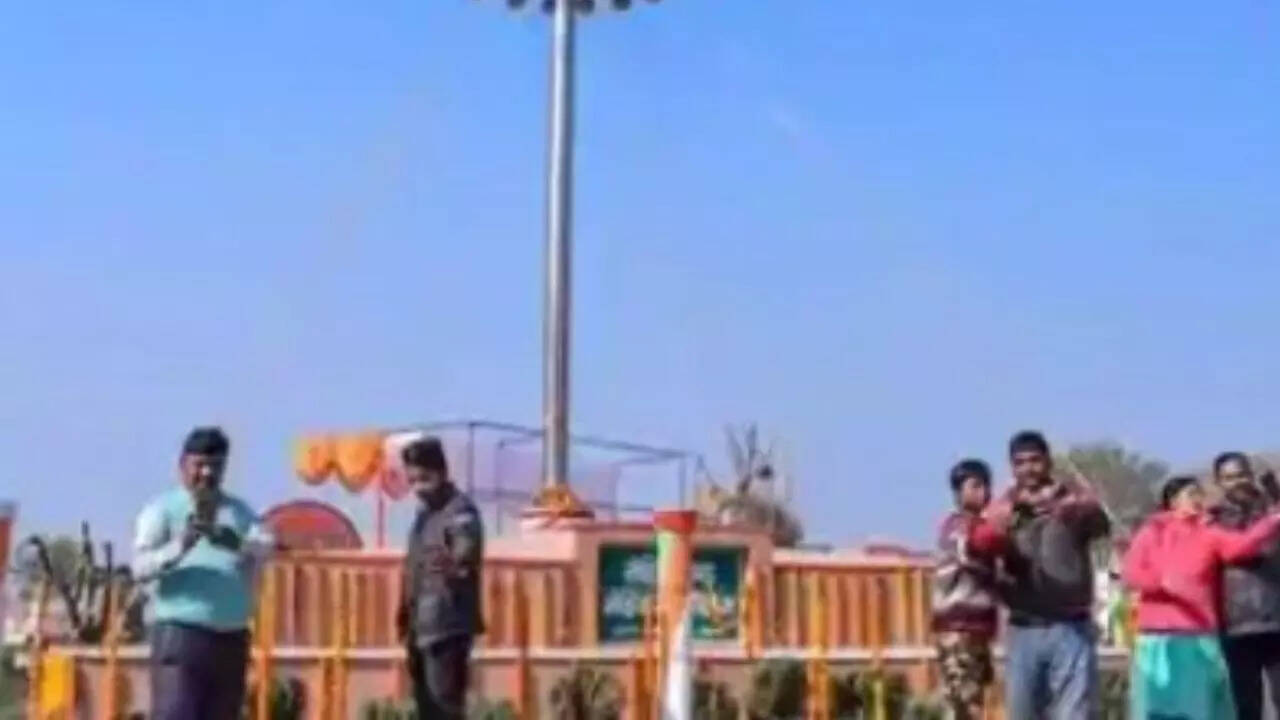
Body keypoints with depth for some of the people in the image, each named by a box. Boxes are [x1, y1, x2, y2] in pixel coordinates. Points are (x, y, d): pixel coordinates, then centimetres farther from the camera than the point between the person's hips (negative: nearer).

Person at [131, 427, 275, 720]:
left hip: (231, 640, 5)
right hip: (180, 634, -5)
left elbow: (265, 548, -4)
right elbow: (140, 567, -12)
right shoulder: (163, 509, 1)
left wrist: (227, 539, -24)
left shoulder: (238, 511, 15)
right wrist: (179, 546, -31)